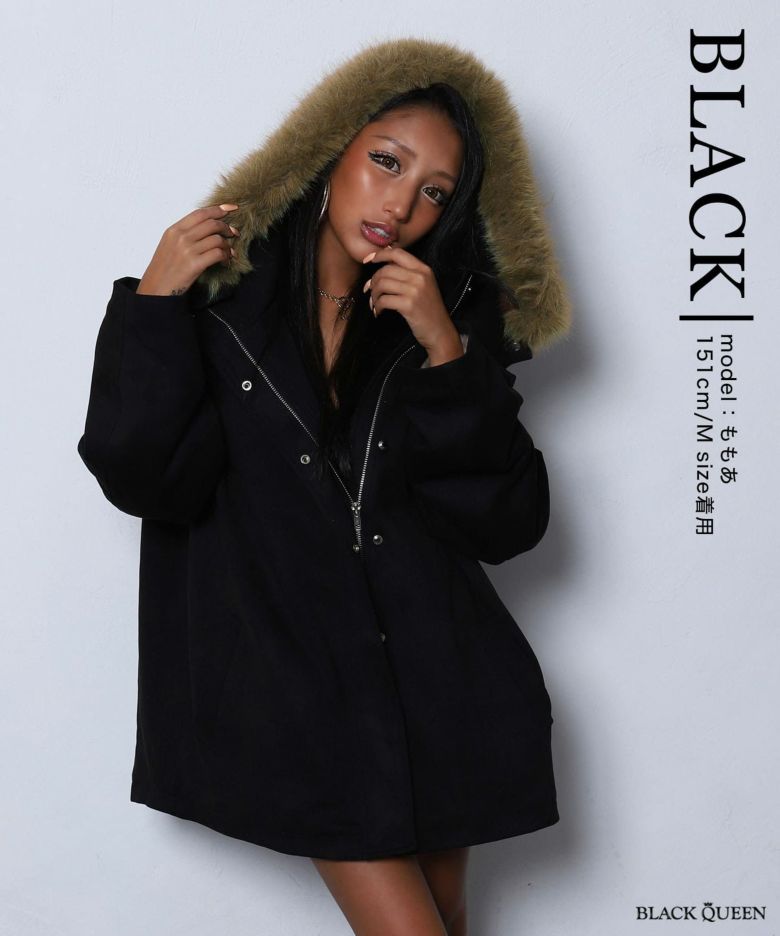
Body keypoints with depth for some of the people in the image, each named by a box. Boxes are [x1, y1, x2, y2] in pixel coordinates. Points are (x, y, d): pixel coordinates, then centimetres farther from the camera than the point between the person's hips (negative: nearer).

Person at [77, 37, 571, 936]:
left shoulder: (451, 316, 4)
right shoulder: (221, 297, -3)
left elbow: (509, 522, -4)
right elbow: (146, 479, -11)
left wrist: (446, 353, -15)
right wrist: (153, 305, -14)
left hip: (436, 673, 3)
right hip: (297, 683, -3)